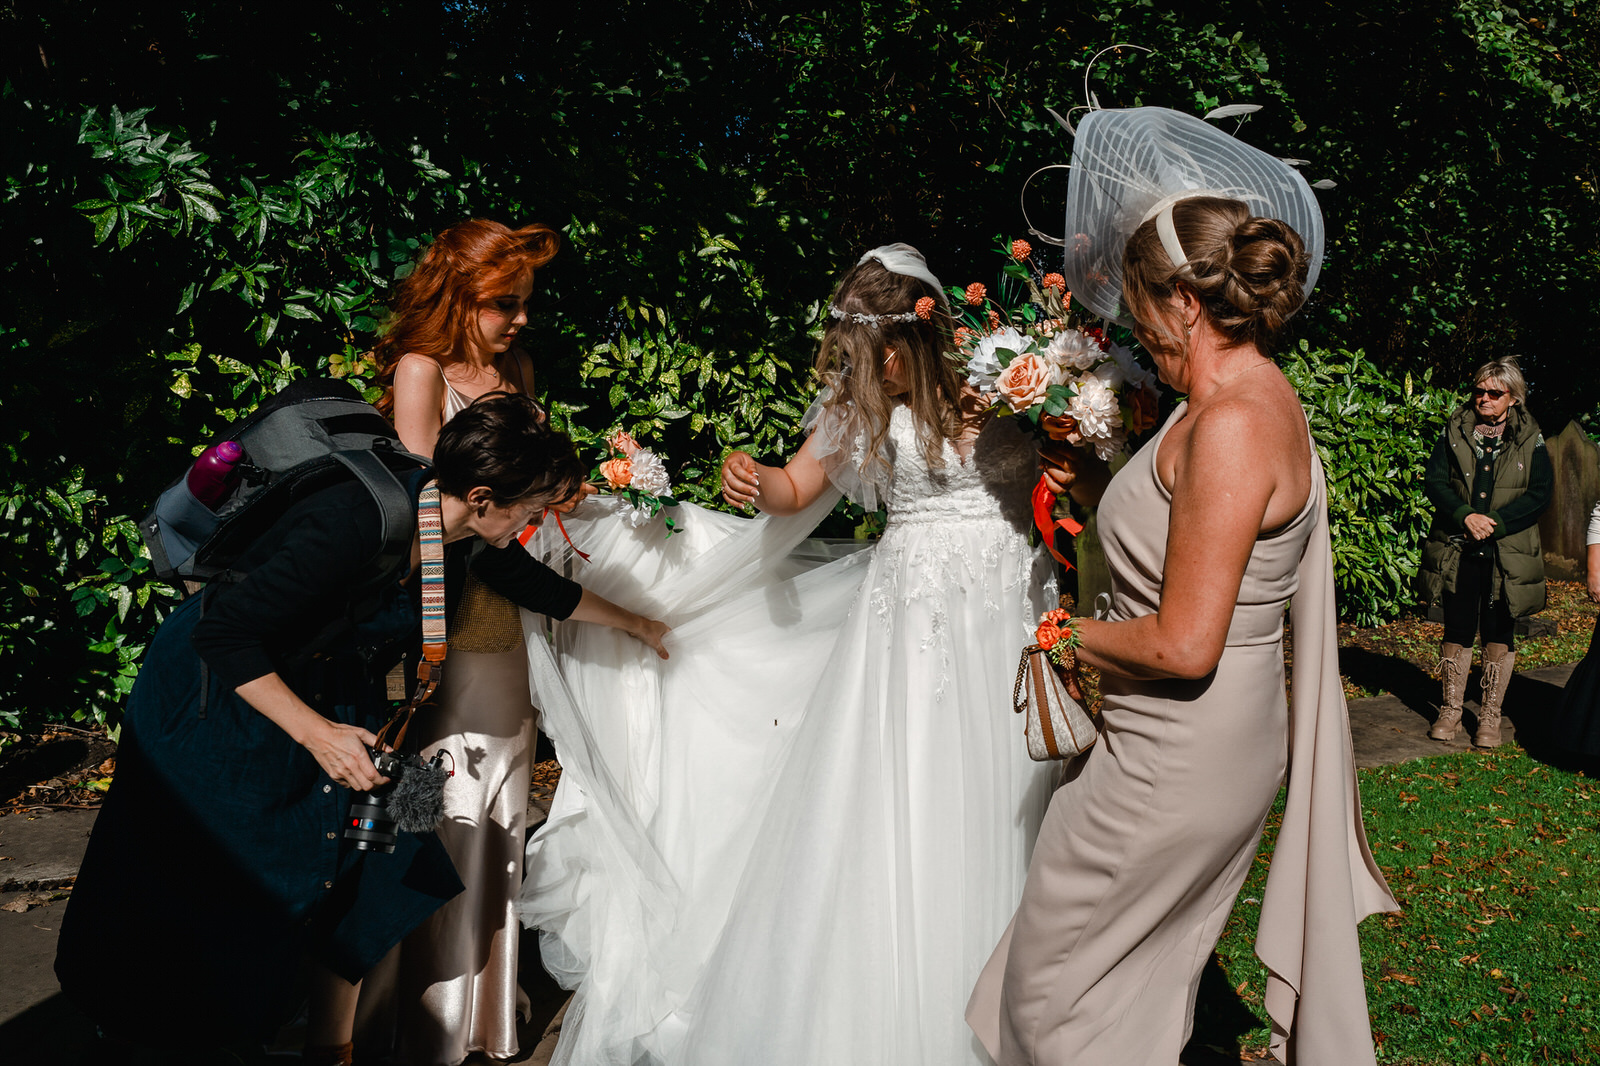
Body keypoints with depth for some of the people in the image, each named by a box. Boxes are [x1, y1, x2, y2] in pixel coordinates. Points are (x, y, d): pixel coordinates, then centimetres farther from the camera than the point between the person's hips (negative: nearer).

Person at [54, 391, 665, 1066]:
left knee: (367, 871, 4)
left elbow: (541, 587, 9)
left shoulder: (465, 540, -12)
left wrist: (638, 624, 20)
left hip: (333, 698, 7)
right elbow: (222, 634, -30)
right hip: (221, 696, -7)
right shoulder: (355, 525, -36)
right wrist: (314, 731, -32)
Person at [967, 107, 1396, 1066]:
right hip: (1206, 744, 10)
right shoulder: (1259, 398, 7)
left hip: (1179, 760, -10)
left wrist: (1075, 633, -10)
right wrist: (1097, 485, 9)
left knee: (1054, 979, 7)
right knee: (1146, 972, 23)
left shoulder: (1231, 425, -25)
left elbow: (1184, 645, -26)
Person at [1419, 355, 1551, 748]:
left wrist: (1494, 523, -15)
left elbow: (1539, 495, -4)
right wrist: (1466, 516, -16)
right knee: (1457, 630, 6)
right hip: (1457, 551, 1)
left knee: (1499, 634, 6)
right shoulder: (1455, 432, 5)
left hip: (1508, 555, -1)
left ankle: (1491, 716, 17)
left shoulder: (1530, 441, 2)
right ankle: (1451, 710, 19)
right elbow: (1433, 480, -2)